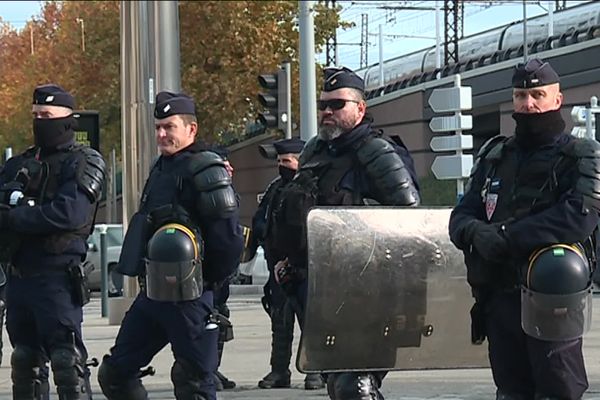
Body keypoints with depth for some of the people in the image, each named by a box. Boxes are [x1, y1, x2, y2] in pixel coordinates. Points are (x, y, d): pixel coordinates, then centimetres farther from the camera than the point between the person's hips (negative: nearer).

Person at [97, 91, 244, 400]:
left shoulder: (204, 170, -12)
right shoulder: (161, 168, 17)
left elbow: (230, 236, -17)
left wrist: (206, 280, -7)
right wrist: (148, 279, 17)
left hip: (187, 296, -9)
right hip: (152, 293, 10)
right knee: (114, 374, 12)